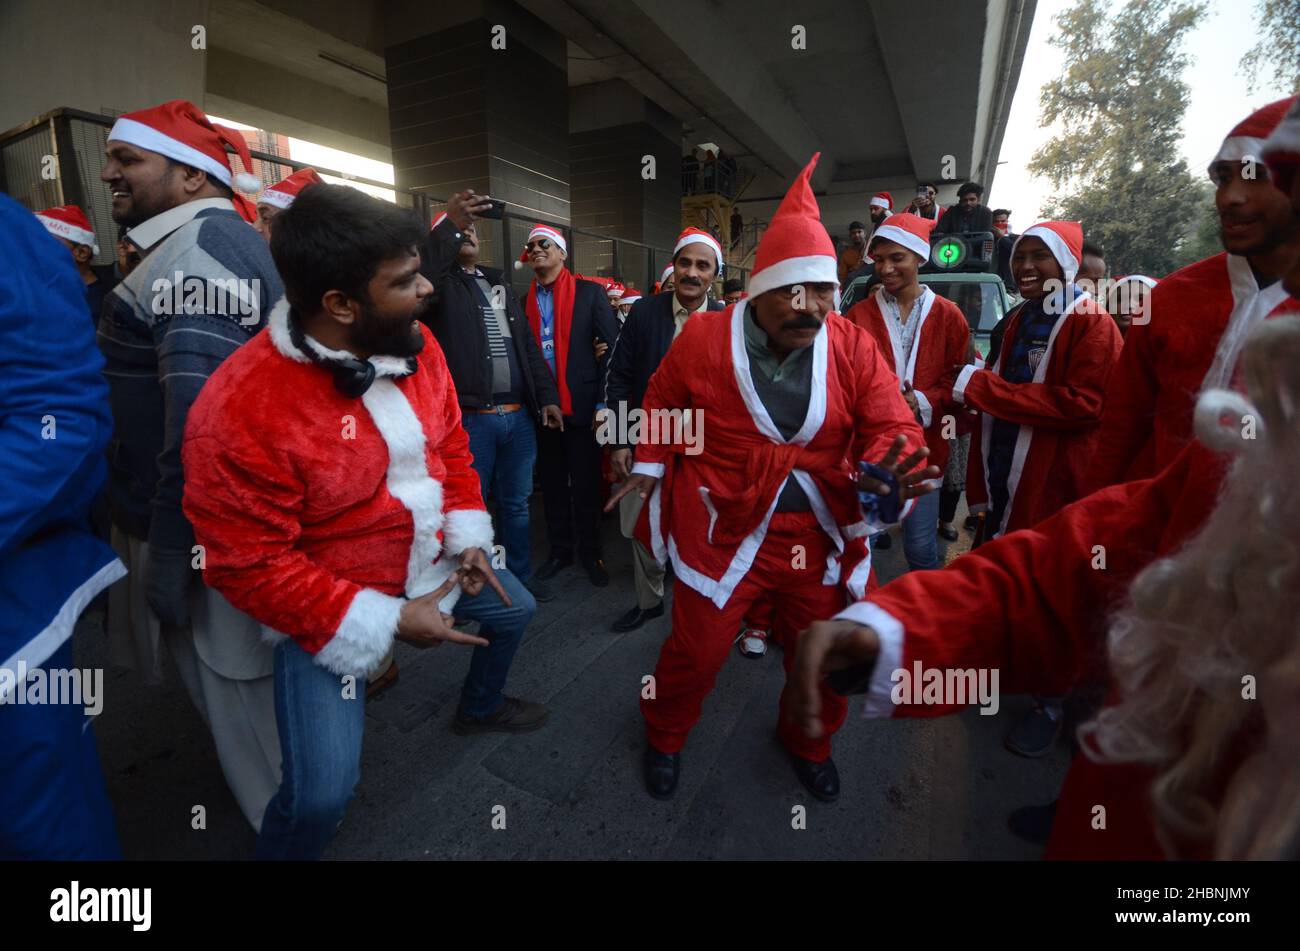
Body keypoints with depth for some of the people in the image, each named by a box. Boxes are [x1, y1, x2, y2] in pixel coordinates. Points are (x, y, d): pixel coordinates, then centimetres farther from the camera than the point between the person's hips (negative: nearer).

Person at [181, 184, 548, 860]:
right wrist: (385, 621, -22)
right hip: (327, 607, -6)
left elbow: (450, 442, 5)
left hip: (429, 561, 7)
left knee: (513, 609, 23)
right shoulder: (240, 412, -29)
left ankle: (480, 709, 54)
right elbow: (253, 568, -23)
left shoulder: (413, 344, -9)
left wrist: (466, 535, -1)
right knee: (323, 792, -13)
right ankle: (284, 847, 26)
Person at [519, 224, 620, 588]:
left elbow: (612, 348, -4)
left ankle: (590, 553, 21)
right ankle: (560, 550, 27)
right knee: (552, 483, 12)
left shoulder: (589, 292, 0)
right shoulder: (523, 299, 9)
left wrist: (604, 402, -9)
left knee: (586, 484, 6)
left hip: (581, 405, -3)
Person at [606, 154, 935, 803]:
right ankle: (664, 738, 46)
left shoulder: (853, 348, -6)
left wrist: (887, 469, -29)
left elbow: (891, 426, -8)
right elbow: (663, 404, 8)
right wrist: (650, 466, 4)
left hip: (821, 538, 3)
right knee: (695, 653, 12)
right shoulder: (702, 339, -9)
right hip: (723, 532, -2)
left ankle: (809, 744, 53)